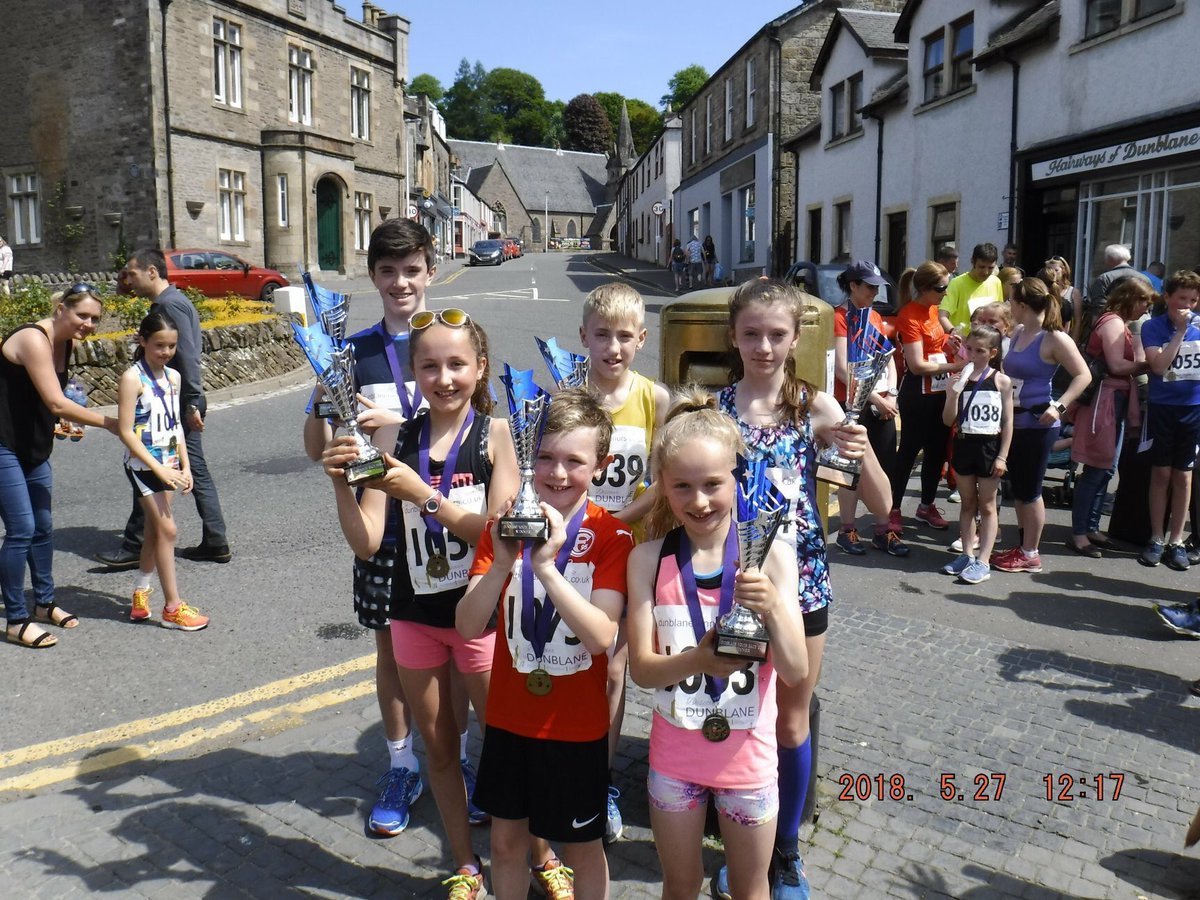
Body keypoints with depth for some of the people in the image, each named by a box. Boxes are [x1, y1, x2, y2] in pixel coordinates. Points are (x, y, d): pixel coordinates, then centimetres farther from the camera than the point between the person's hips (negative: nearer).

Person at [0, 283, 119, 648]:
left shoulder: (65, 342, 5)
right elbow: (57, 404, -26)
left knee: (43, 527, 14)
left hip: (33, 447, 9)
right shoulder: (33, 340, -21)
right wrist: (109, 423, -21)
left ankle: (44, 602, 30)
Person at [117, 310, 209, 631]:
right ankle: (172, 608, 1)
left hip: (168, 463, 7)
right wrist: (159, 469, -21)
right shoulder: (132, 379, -13)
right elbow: (126, 431, -17)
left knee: (155, 531, 14)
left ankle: (140, 594, 28)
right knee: (166, 529, -7)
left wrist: (185, 466, 6)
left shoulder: (173, 377, 7)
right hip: (143, 465, -7)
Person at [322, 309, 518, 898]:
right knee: (438, 746, 17)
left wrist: (423, 494, -26)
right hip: (414, 615, 3)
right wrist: (342, 483, -22)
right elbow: (366, 543, -6)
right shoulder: (395, 439, -4)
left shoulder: (494, 432, -10)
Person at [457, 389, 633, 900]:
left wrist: (546, 565, -33)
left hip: (577, 724, -3)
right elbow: (469, 627, -11)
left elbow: (601, 637, -24)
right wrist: (502, 563, -28)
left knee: (583, 847, 15)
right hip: (509, 717, 3)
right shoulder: (505, 524, -5)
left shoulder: (611, 535, -13)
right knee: (506, 838, 19)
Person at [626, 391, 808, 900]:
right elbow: (641, 668, -12)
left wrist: (772, 608, -31)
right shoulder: (649, 559, -10)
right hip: (675, 756, 1)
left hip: (748, 757, 0)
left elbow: (796, 672, -13)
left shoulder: (771, 557, -12)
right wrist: (696, 661, -32)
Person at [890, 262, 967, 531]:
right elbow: (917, 365, -22)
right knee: (909, 451, 0)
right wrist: (956, 365, -21)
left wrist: (948, 341, 3)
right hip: (917, 394, -8)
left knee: (938, 450, 15)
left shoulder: (933, 309, 8)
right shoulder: (909, 316, -17)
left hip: (941, 391, 8)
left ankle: (927, 506, 29)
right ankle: (893, 509, 11)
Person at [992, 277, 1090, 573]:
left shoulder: (1054, 338, -14)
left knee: (1029, 490, 1)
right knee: (1017, 487, 14)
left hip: (1038, 424, -7)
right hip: (1014, 420, 8)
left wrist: (1059, 406, -23)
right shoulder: (1017, 333, 8)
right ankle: (1022, 546, 26)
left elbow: (1083, 375, -14)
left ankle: (1031, 555, 13)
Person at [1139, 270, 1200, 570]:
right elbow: (1158, 365, -18)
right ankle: (1156, 539, 15)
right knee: (1161, 473, 5)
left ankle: (1176, 541, 17)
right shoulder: (1153, 327, -5)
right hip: (1163, 408, -1)